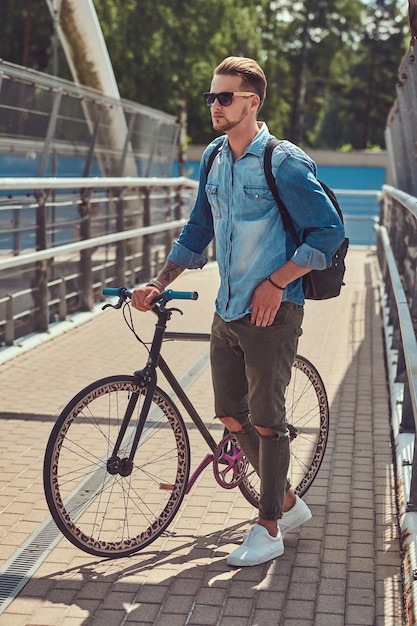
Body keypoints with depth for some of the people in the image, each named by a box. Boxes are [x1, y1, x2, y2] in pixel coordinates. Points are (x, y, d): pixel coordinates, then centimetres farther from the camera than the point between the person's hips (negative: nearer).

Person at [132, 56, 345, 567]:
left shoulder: (283, 162, -12)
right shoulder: (213, 159, 9)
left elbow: (328, 231, -12)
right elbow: (197, 232, 16)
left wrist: (276, 282, -16)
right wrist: (157, 284, 8)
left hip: (271, 311, -7)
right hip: (227, 310, 7)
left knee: (266, 420, 0)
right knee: (230, 414, 12)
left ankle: (268, 530, 15)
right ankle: (288, 502, 30)